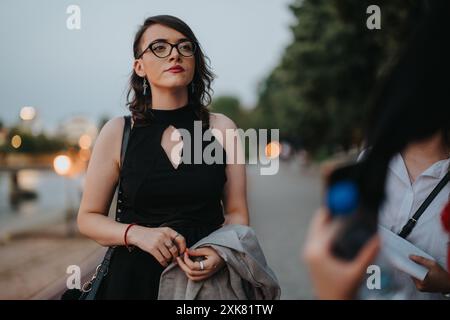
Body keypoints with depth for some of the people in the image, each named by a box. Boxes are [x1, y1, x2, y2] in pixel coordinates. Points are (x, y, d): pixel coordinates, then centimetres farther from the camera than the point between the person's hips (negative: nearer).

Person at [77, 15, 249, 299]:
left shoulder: (222, 129, -1)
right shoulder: (118, 132, -4)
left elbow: (236, 212, 2)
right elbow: (88, 217, 1)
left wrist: (223, 251, -18)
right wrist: (138, 234, -17)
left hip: (206, 277, 1)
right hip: (135, 278, 0)